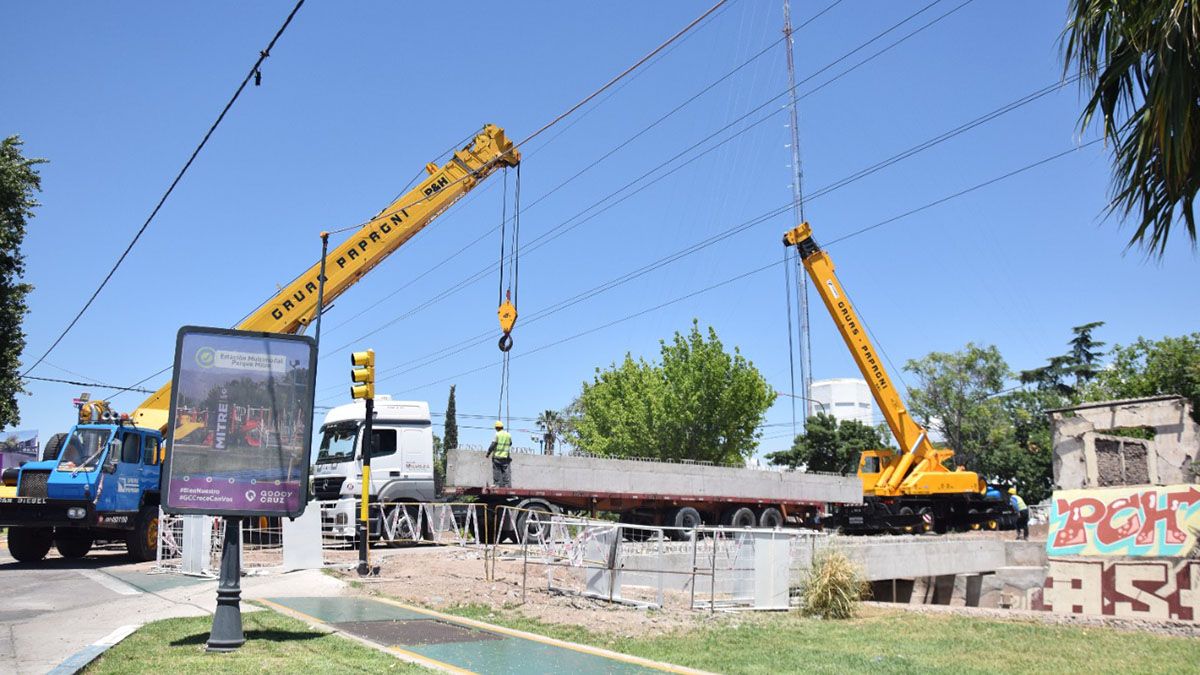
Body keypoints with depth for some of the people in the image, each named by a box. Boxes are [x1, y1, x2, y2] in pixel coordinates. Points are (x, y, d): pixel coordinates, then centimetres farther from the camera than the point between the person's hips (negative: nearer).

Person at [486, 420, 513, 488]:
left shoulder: (497, 434, -7)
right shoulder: (509, 435, 4)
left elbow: (493, 445, -11)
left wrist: (488, 453, -1)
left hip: (497, 457, -3)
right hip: (506, 457, 3)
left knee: (497, 472, 3)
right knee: (506, 473, 3)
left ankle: (497, 485, 2)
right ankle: (507, 486, -2)